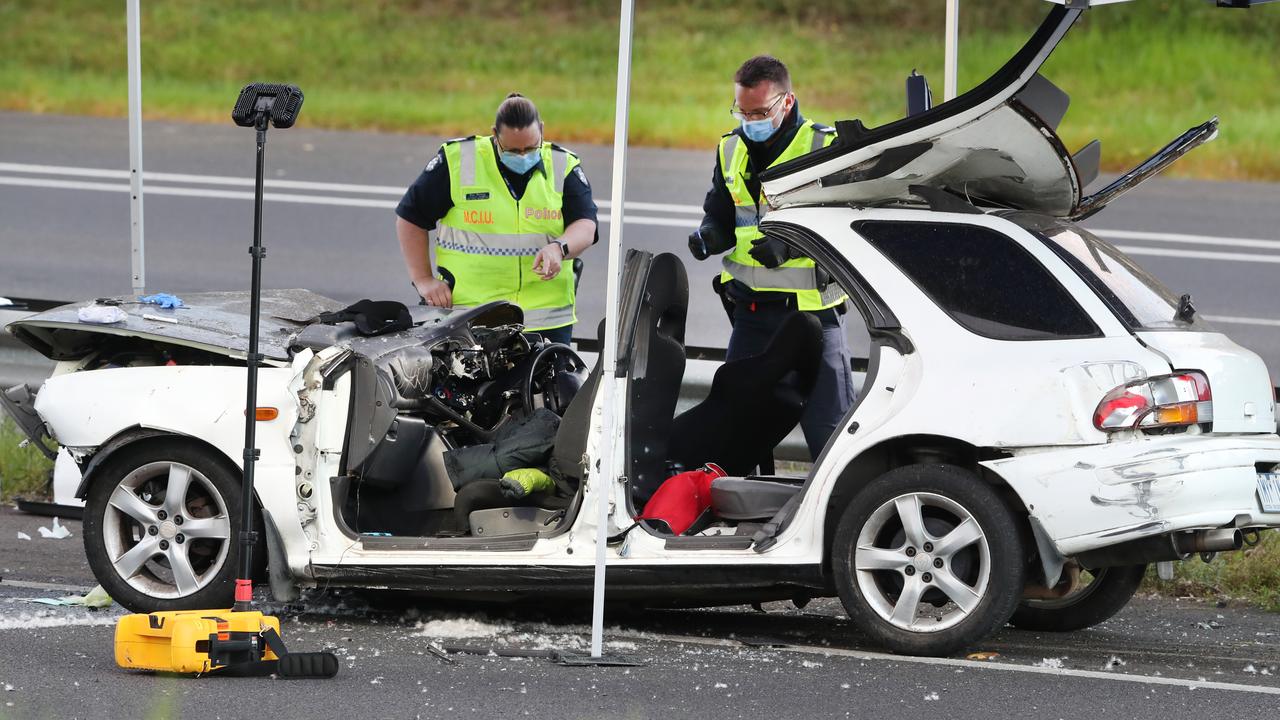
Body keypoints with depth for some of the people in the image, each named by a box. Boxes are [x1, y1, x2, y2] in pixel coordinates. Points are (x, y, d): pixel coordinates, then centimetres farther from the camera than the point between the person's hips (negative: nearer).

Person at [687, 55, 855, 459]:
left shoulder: (826, 147, -8)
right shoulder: (731, 150, 10)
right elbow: (719, 214, 17)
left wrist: (791, 244, -24)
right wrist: (709, 236, -6)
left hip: (812, 309, -6)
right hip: (751, 309, 6)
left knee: (828, 426, -5)